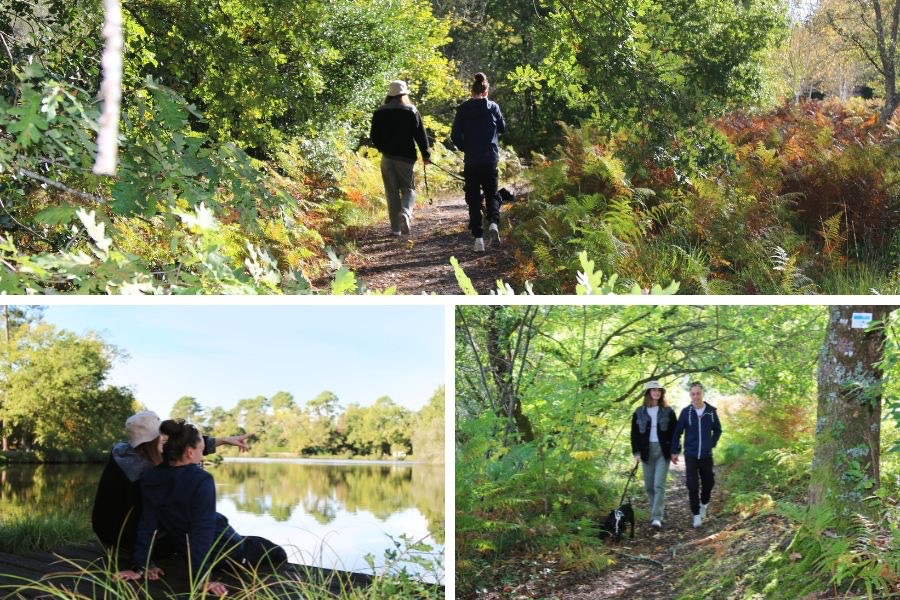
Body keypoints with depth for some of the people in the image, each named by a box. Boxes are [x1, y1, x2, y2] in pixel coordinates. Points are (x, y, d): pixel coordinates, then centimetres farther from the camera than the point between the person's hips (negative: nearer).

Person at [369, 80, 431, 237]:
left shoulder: (379, 113, 4)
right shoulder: (412, 111, -2)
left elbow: (374, 136, 6)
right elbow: (421, 135, -3)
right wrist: (426, 155, 5)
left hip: (387, 157, 2)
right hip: (406, 157, -2)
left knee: (392, 193, 6)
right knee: (408, 189, 9)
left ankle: (396, 228, 4)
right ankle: (405, 213, -21)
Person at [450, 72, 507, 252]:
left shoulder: (463, 109, -4)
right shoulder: (493, 107, -2)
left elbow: (455, 135, -5)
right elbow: (502, 128, 11)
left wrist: (465, 148, 11)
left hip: (471, 161, -1)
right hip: (491, 159, 1)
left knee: (473, 199, 6)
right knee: (492, 194, 15)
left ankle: (478, 238, 0)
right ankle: (493, 222, -14)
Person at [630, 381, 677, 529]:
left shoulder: (668, 411, 4)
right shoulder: (639, 412, 6)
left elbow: (674, 432, 4)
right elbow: (635, 433, 6)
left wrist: (674, 451, -2)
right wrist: (636, 452, -2)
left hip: (663, 451, -2)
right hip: (647, 451, 2)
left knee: (659, 485, -12)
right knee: (649, 486, 7)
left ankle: (657, 517, -15)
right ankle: (656, 513, 23)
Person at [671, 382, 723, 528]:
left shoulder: (711, 411, -3)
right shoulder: (686, 412, -5)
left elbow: (718, 430, 12)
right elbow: (677, 432, 2)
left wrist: (712, 444, 3)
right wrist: (675, 451, 1)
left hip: (706, 455, 2)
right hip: (690, 455, -1)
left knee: (708, 482, 11)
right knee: (692, 485, -5)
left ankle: (704, 504, 39)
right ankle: (696, 514, 4)